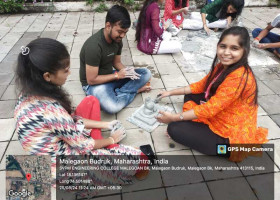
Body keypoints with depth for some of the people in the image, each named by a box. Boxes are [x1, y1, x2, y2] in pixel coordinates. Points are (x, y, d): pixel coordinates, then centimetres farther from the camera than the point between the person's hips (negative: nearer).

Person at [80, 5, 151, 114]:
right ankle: (134, 89, -9)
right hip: (94, 83, -7)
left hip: (111, 76, 7)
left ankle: (118, 93, -14)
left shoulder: (117, 39, -6)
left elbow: (116, 62, 7)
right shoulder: (94, 46, -29)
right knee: (113, 107, -36)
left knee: (146, 73, -2)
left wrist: (127, 71, -15)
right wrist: (117, 75, -20)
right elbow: (91, 80, -24)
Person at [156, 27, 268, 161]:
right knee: (190, 96, 15)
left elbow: (209, 109, -29)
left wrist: (174, 118, -22)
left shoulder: (238, 78, -30)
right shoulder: (223, 66, -1)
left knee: (174, 129, -15)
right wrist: (171, 93, 9)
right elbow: (201, 85, 10)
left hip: (232, 136, -9)